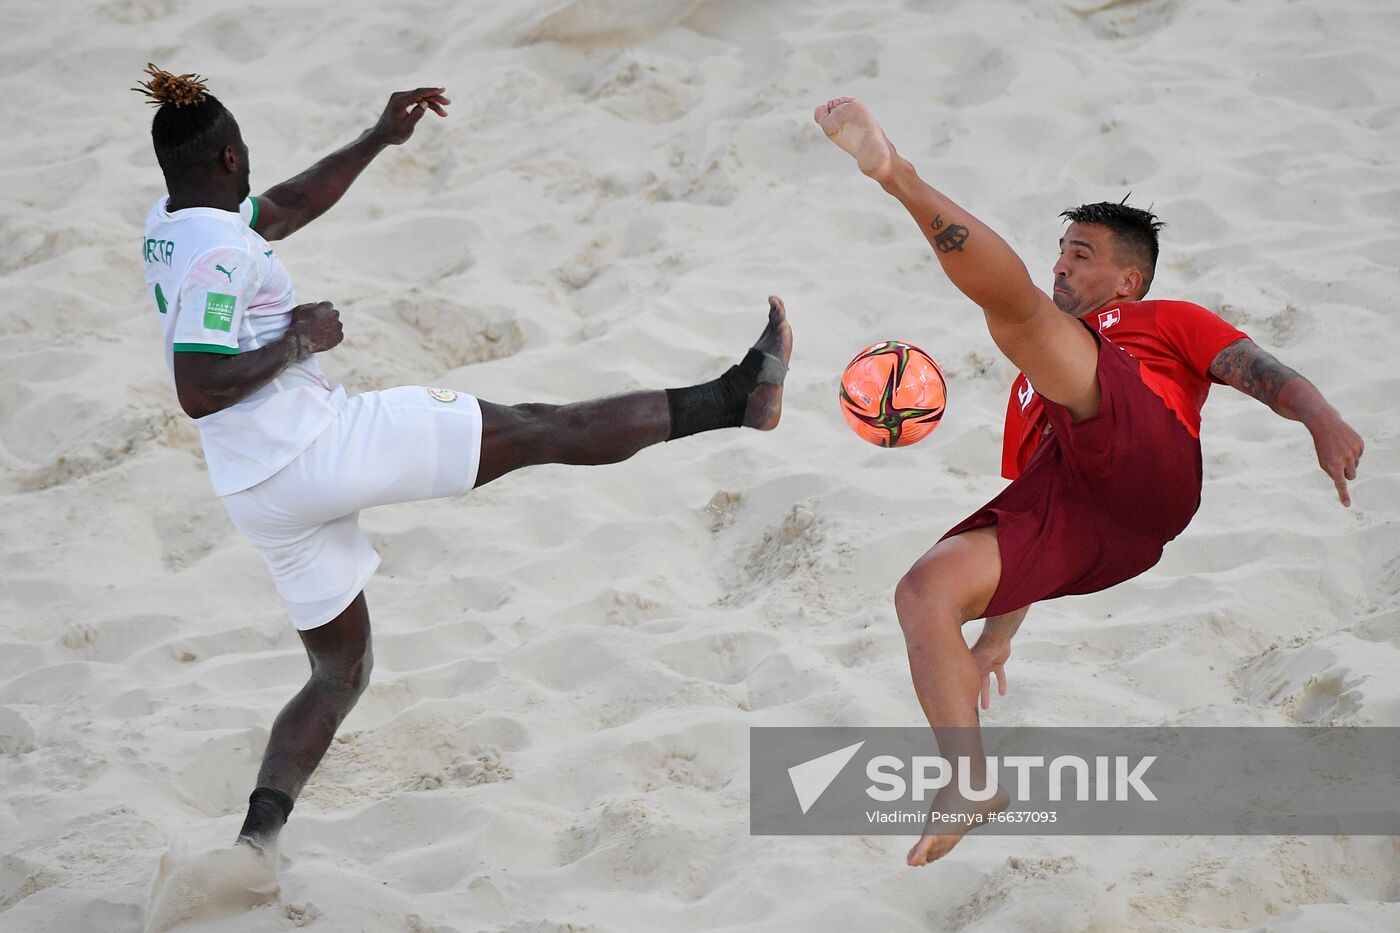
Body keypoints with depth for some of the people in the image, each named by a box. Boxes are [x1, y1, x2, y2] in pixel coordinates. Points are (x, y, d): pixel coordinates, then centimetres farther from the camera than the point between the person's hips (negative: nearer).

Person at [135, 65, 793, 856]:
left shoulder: (167, 227, 9)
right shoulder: (219, 250, -18)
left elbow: (282, 211, 26)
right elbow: (198, 392, -26)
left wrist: (378, 141, 23)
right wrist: (295, 341, -15)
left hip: (259, 494, 9)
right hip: (320, 444, -9)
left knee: (341, 675, 18)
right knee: (536, 431, 0)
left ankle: (259, 830, 0)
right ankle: (733, 398, 8)